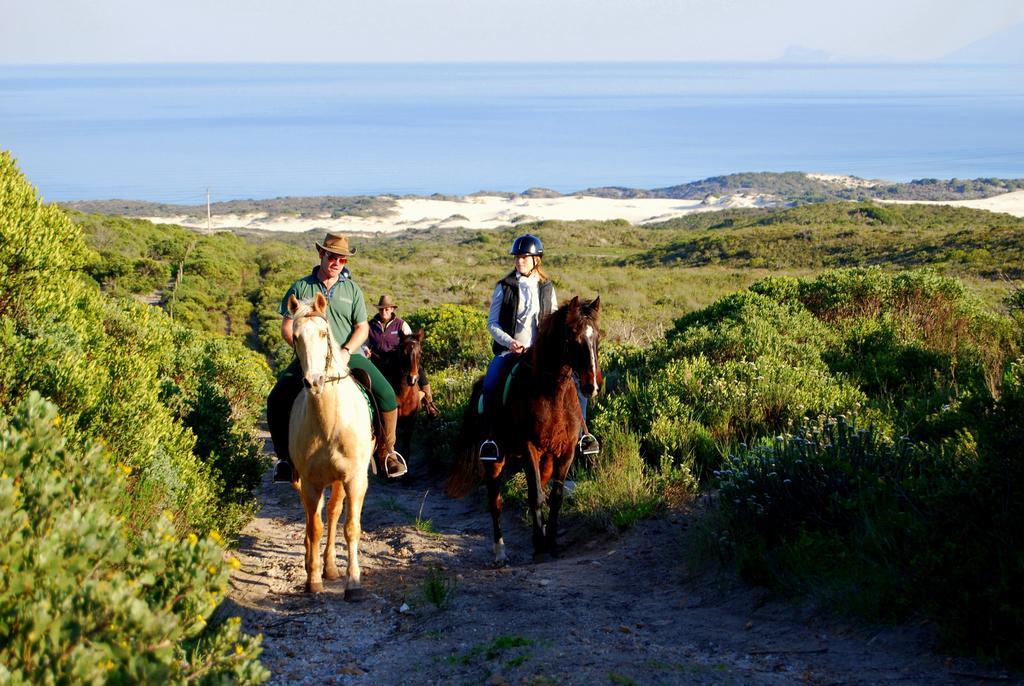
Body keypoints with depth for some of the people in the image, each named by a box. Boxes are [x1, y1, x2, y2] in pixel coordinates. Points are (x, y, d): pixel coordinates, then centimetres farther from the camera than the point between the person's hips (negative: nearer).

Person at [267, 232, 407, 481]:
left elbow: (362, 327, 5)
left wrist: (346, 352, -13)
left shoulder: (352, 290, 9)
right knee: (276, 401, -18)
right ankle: (287, 458, -1)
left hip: (349, 356, 1)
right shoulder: (300, 288, 5)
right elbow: (287, 328, 2)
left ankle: (386, 452, 1)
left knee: (387, 395, -18)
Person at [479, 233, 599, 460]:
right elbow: (492, 323, 1)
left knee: (576, 379, -16)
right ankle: (491, 438, -18)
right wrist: (510, 342, -16)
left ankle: (581, 434, -7)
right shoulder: (504, 287, 3)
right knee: (490, 385, -30)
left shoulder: (547, 288, 10)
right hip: (509, 350, -2)